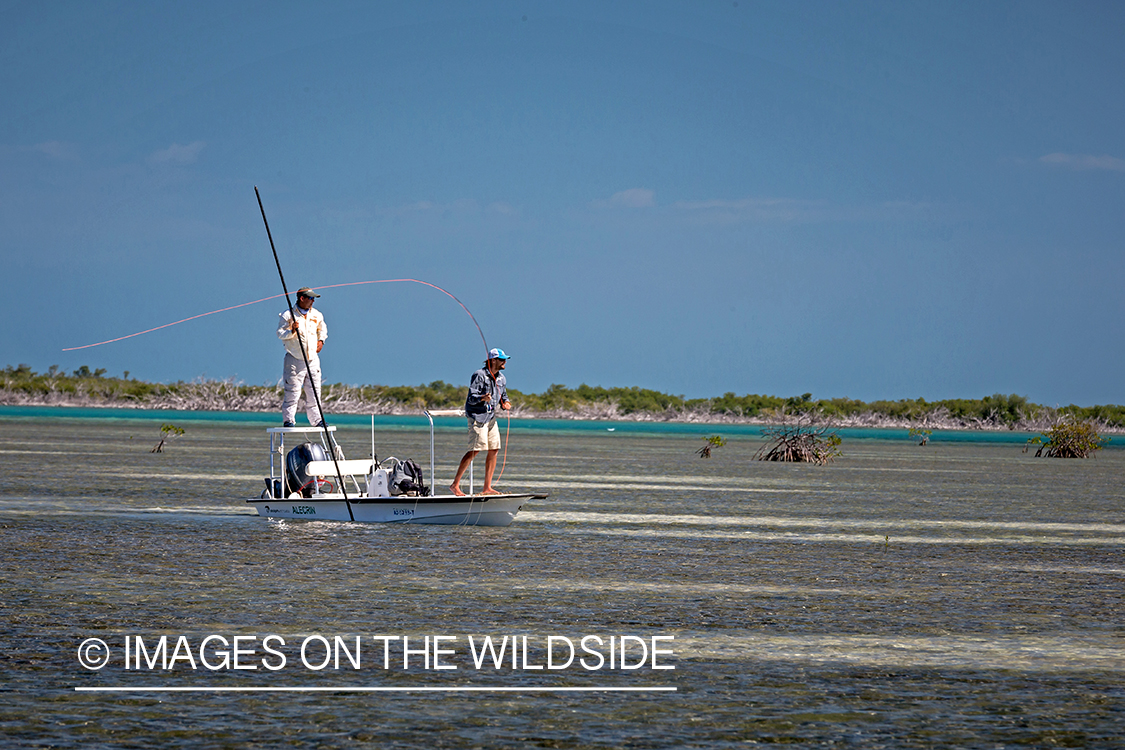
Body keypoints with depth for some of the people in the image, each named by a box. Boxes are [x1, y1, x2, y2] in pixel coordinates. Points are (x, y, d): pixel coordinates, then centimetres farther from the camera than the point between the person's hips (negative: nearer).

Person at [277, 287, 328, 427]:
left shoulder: (317, 315, 11)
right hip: (294, 359, -5)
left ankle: (316, 419, 14)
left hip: (312, 359, 5)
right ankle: (288, 420, -4)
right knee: (293, 392, -9)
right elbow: (280, 333, -6)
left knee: (314, 392, 6)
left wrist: (321, 340, 15)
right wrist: (291, 331, -23)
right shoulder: (288, 315, -5)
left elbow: (322, 328, 30)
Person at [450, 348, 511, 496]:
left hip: (491, 416, 8)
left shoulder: (501, 378, 12)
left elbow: (503, 397, 23)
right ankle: (455, 485, -11)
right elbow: (471, 398, -17)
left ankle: (487, 488, 7)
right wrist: (482, 398, -37)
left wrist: (505, 404, 0)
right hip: (477, 416, -8)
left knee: (494, 450, 2)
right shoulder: (479, 375, -12)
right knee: (475, 450, -14)